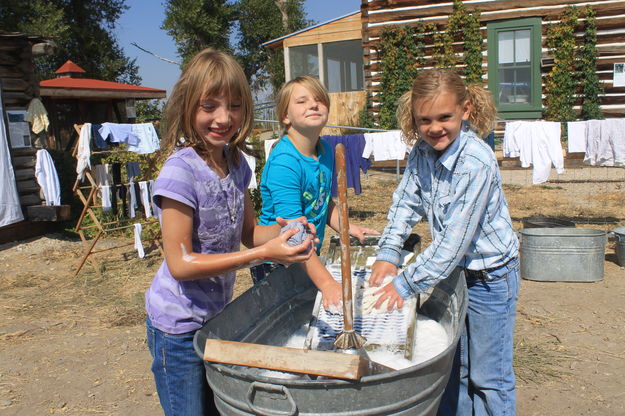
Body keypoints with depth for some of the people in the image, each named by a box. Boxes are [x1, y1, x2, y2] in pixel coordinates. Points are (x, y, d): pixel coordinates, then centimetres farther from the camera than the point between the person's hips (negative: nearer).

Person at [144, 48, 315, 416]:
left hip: (218, 315, 7)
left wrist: (282, 231, -17)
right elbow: (180, 263, -24)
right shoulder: (180, 172, -24)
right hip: (179, 326, -7)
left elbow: (249, 232, 6)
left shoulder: (236, 163, -3)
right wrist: (263, 254, -29)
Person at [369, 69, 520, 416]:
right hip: (453, 270, 7)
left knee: (488, 376, 9)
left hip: (489, 275, -7)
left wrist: (406, 284, -24)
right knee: (452, 367, 22)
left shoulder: (476, 162, -29)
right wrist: (388, 253, -11)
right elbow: (405, 202, 1)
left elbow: (455, 239, -29)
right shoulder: (422, 151, -7)